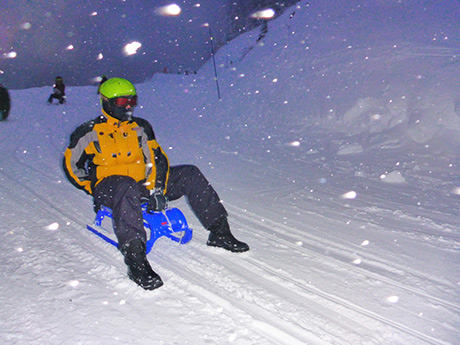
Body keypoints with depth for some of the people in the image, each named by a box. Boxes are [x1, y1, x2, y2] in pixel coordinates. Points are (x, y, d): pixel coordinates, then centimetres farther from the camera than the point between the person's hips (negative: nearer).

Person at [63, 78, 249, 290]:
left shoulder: (140, 128, 13)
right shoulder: (89, 132, 2)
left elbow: (156, 159, 8)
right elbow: (71, 165, 7)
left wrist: (156, 189, -7)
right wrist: (94, 189, -4)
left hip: (143, 185, 5)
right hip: (108, 187, -5)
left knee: (189, 174, -9)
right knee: (128, 188, -43)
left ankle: (219, 232, -11)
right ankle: (135, 259, -55)